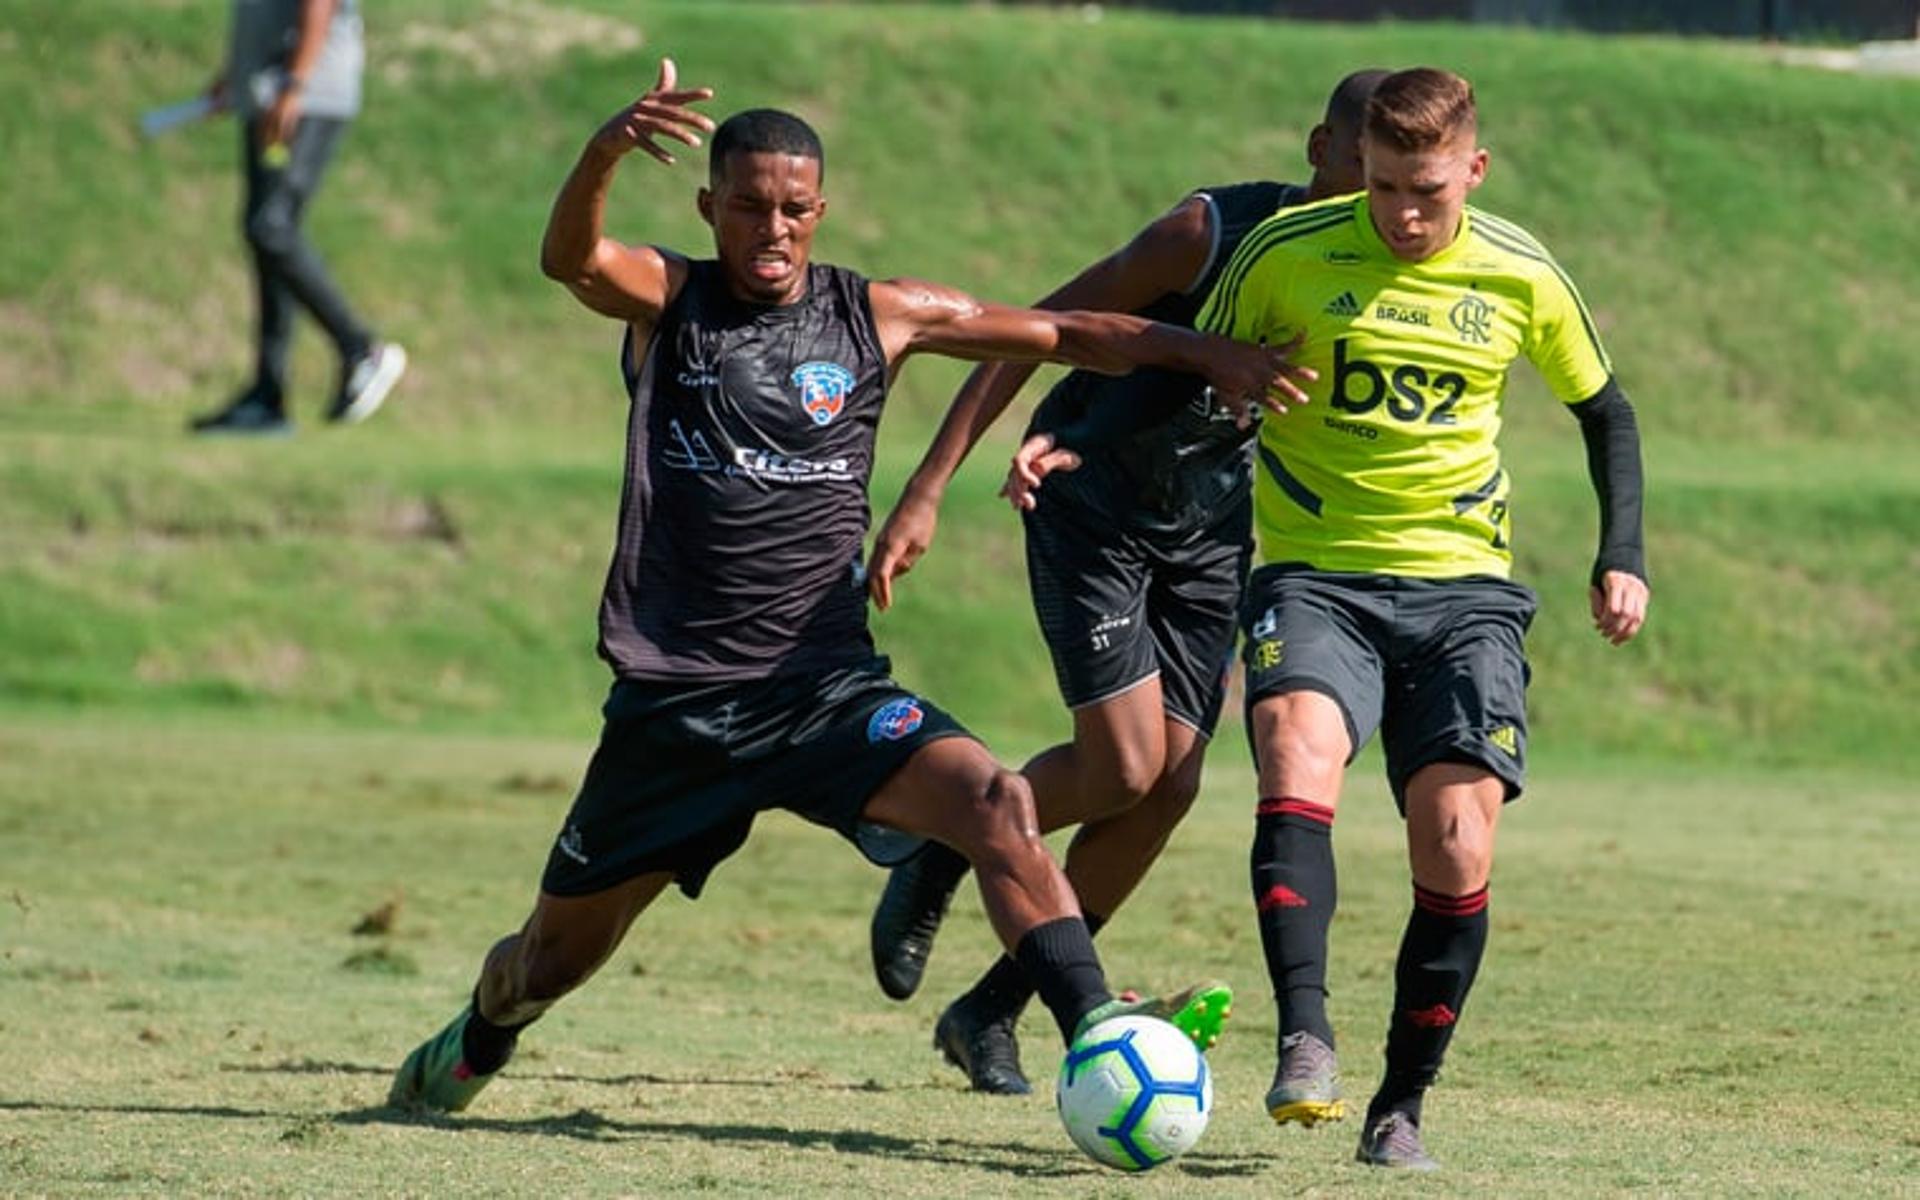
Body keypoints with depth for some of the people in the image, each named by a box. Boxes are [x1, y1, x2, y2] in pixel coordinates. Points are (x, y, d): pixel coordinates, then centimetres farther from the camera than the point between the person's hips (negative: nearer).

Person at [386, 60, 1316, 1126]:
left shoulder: (877, 317, 3)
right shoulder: (667, 301, -2)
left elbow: (1064, 334, 9)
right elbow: (569, 259, -24)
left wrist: (1202, 351, -4)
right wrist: (606, 152, -45)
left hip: (825, 687, 1)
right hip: (671, 705, 0)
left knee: (995, 801, -27)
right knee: (556, 953, 13)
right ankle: (469, 1055, 46)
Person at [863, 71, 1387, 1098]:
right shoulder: (1216, 233, -24)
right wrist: (926, 491, -24)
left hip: (1210, 526, 6)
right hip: (1090, 507, -6)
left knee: (1169, 787, -4)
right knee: (1125, 766, -16)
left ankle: (989, 1014, 10)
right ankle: (936, 863, 14)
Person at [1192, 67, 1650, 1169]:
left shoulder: (1523, 279, -1)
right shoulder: (1288, 254, -6)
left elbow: (1604, 408, 15)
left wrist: (1624, 555, 4)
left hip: (1464, 584, 1)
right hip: (1316, 573, -1)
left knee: (1457, 843, -12)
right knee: (1299, 748, -31)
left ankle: (1403, 1105, 4)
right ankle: (1306, 1045, -38)